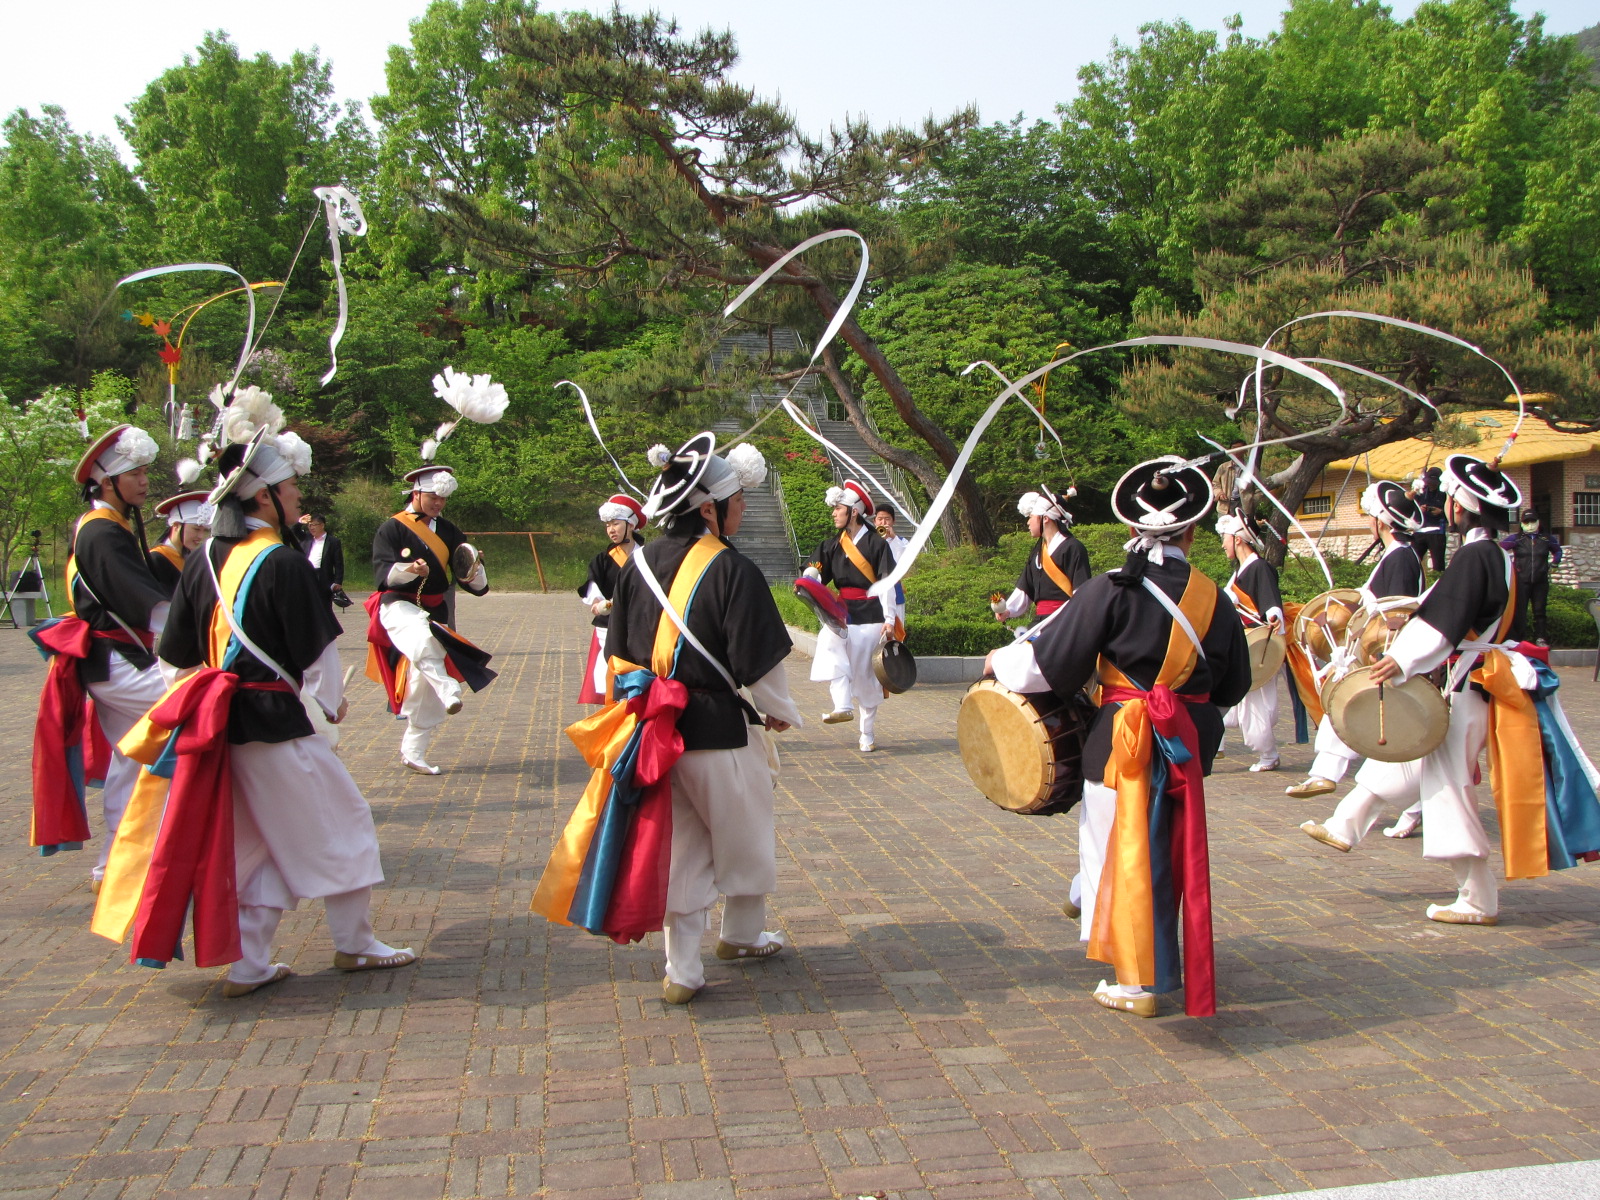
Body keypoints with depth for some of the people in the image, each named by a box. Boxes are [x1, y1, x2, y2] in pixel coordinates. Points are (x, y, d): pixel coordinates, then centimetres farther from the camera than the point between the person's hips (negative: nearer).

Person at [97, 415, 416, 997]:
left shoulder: (202, 560, 5)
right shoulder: (284, 564, -17)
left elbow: (177, 656, 10)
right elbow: (316, 654, -12)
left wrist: (209, 698, 21)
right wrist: (334, 701, 6)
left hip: (222, 723, 8)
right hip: (275, 721, -7)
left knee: (261, 839, 18)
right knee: (341, 820, 9)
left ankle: (248, 964, 21)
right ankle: (355, 944, 20)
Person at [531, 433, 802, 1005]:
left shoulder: (640, 562, 2)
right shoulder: (732, 570, -17)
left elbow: (619, 652, 8)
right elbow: (759, 666, -15)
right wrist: (779, 713, 4)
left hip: (657, 726, 5)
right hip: (721, 731, -5)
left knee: (679, 847, 15)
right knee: (743, 838, 19)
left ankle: (682, 970, 19)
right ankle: (743, 935, 40)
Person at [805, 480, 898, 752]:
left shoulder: (876, 544, -5)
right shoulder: (833, 545, 9)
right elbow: (817, 575, 6)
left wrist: (889, 620, -13)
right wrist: (809, 580, -18)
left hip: (870, 617, -4)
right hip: (842, 615, 4)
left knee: (866, 676, 1)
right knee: (828, 641, -29)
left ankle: (868, 734, 17)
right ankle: (843, 706, -33)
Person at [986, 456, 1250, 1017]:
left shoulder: (1112, 591, -15)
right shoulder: (1214, 599, 1)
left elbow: (1050, 665, -14)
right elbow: (1233, 686, 11)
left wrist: (1001, 661, 5)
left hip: (1125, 744, -5)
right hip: (1189, 748, 5)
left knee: (1124, 852, 6)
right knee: (1167, 850, 20)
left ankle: (1137, 983, 13)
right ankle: (1163, 965, 35)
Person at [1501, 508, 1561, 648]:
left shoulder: (1547, 538, 7)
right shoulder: (1516, 538, -2)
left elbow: (1557, 550, 25)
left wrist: (1554, 562, 9)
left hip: (1541, 582, 2)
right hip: (1521, 581, -2)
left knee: (1540, 610, 5)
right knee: (1519, 611, -1)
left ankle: (1541, 638, 11)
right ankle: (1519, 640, 4)